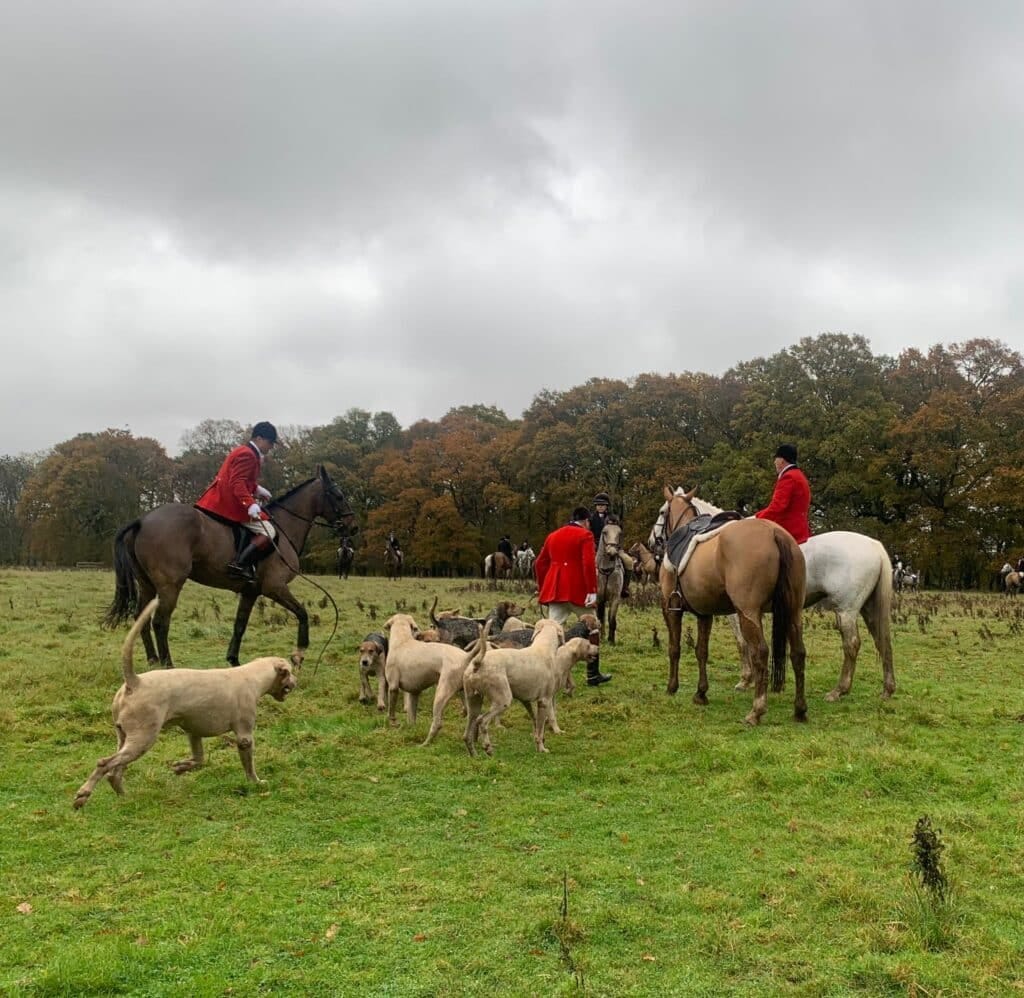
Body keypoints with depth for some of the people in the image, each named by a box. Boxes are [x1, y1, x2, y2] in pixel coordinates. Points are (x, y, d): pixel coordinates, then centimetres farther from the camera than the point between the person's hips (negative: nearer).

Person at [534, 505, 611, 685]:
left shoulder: (552, 536, 16)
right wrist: (592, 590, -17)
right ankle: (593, 674, 17)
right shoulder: (585, 535, -3)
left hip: (555, 590, 5)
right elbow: (589, 564, -15)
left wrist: (542, 589, 24)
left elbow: (539, 564, 17)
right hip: (578, 591, -5)